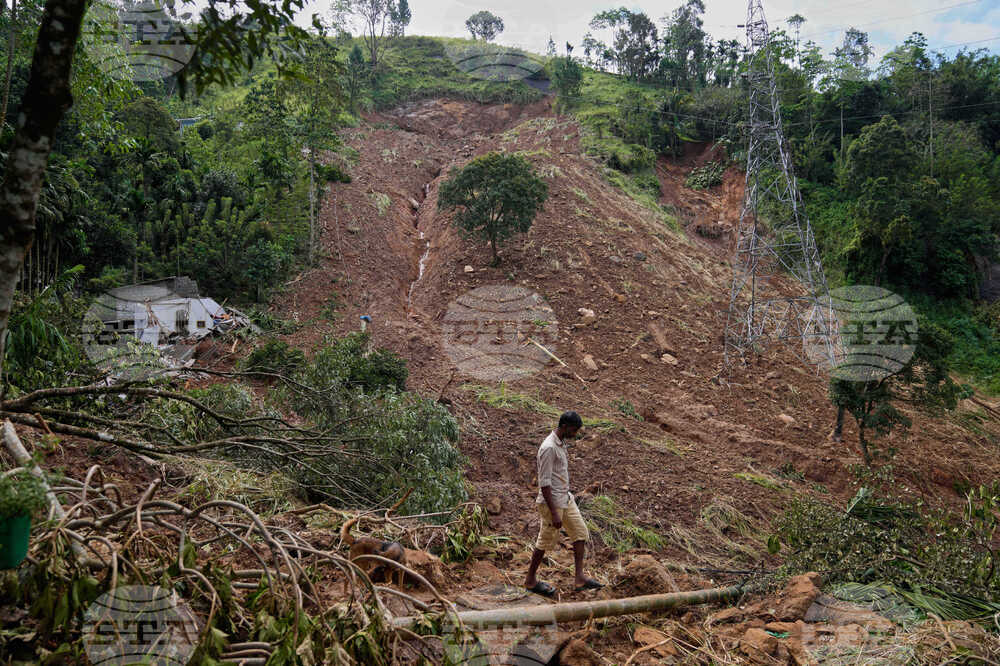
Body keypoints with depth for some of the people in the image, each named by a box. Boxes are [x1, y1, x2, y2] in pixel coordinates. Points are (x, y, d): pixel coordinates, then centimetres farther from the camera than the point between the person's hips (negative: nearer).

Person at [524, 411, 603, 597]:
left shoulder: (561, 443, 7)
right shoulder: (548, 448, -24)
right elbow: (544, 483, -25)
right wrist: (554, 513, -24)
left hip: (566, 498, 9)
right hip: (552, 502, -9)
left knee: (581, 532, 9)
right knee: (546, 541, 4)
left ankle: (580, 578, 14)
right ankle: (531, 580, 20)